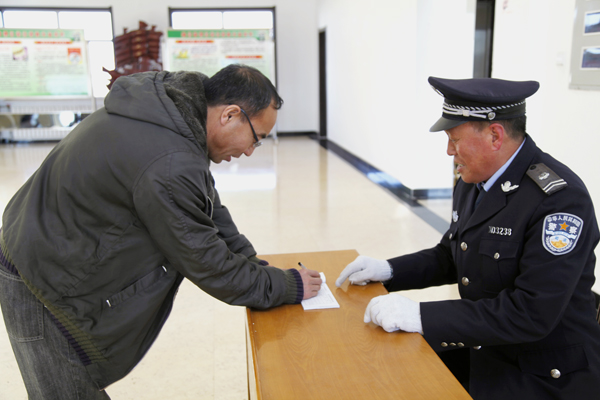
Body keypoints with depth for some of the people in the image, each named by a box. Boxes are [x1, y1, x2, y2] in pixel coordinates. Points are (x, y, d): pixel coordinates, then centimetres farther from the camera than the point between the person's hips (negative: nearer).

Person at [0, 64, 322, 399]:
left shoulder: (176, 102, -4)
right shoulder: (170, 167, -34)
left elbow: (208, 208, 6)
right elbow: (207, 265, -22)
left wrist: (256, 266, 3)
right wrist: (287, 286, -11)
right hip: (41, 286, -9)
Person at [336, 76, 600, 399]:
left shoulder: (561, 198, -24)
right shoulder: (472, 182, 2)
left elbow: (531, 314, -29)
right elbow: (449, 258, 15)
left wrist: (422, 316, -30)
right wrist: (388, 270, 0)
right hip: (480, 348, 7)